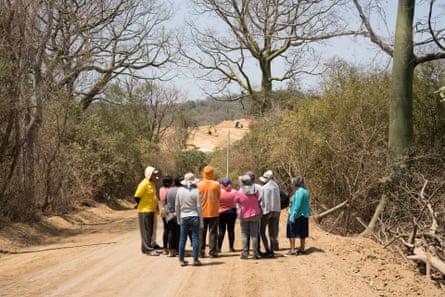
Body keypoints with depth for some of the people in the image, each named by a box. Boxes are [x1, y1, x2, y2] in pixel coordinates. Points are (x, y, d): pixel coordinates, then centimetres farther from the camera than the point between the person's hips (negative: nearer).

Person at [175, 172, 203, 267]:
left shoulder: (180, 190, 0)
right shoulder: (195, 191, -8)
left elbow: (177, 205, 5)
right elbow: (198, 206, -6)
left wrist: (178, 218, 16)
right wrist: (201, 220, 2)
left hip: (183, 217, 2)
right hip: (194, 217, -2)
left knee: (182, 239, 8)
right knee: (195, 238, 2)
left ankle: (181, 260, 10)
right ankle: (195, 260, 2)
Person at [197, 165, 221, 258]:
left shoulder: (199, 185, -5)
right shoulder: (216, 185, -7)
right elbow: (219, 198, 1)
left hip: (202, 212, 1)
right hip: (213, 212, -1)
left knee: (201, 233, 10)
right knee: (213, 232, 5)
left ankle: (201, 252, 11)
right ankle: (212, 252, 3)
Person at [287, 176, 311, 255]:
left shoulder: (299, 192, -19)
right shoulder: (305, 191, 9)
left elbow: (297, 206, -23)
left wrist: (293, 216, -22)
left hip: (297, 216, -9)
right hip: (304, 215, 9)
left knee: (291, 233, 0)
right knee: (302, 234, 15)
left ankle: (292, 250, -1)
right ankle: (302, 249, 23)